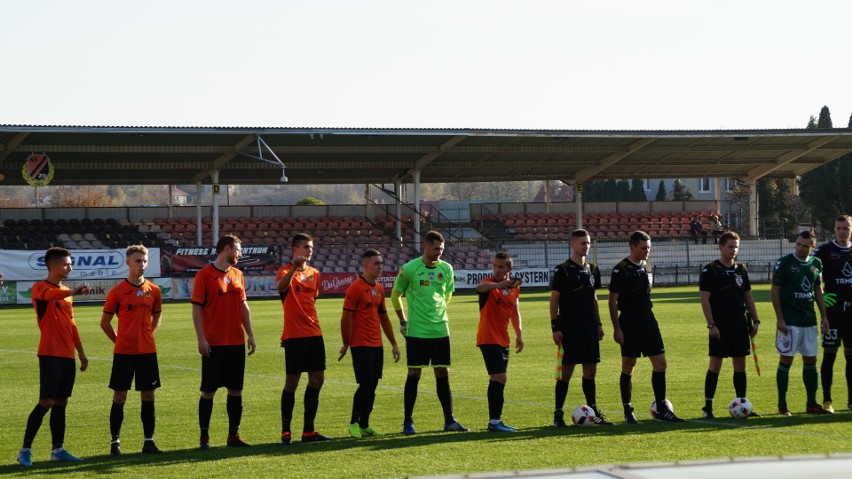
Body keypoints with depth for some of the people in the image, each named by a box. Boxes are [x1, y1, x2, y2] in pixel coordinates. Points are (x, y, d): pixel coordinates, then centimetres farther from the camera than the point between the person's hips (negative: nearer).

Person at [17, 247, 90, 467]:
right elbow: (50, 295, -34)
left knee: (61, 402, 9)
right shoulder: (40, 288, -8)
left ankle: (58, 449, 14)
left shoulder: (66, 292, 16)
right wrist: (73, 292, -52)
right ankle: (25, 449, -4)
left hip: (67, 355, 7)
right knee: (46, 402, -10)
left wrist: (81, 351, 21)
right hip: (50, 354, -7)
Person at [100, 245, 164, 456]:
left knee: (148, 395, 4)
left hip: (147, 351, 3)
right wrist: (119, 340, 4)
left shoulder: (153, 290, 5)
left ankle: (149, 441, 11)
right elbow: (105, 322, 2)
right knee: (119, 396, 1)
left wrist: (146, 336, 10)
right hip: (123, 352, -3)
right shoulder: (117, 291, -5)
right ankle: (115, 441, 8)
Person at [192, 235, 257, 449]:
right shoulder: (205, 275, -6)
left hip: (237, 342, 6)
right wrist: (201, 339, -14)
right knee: (208, 391, -1)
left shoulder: (237, 274, 12)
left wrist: (250, 334, 11)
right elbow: (196, 308, -8)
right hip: (213, 343, -6)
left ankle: (233, 435, 14)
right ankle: (204, 437, 6)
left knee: (236, 389, 7)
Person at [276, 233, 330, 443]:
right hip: (294, 336, -7)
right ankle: (285, 432, 3)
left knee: (317, 380, 7)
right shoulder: (286, 271, -7)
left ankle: (309, 431, 15)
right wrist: (294, 268, -45)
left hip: (314, 334, 7)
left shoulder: (314, 273, 14)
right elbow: (281, 286, -31)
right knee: (292, 382, -4)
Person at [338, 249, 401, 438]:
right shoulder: (356, 287, -10)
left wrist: (393, 343, 20)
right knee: (366, 383, -10)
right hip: (361, 345, -7)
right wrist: (346, 344, -9)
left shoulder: (379, 288, 14)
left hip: (376, 344, 7)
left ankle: (364, 425, 13)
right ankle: (354, 423, 2)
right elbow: (346, 317, -10)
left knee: (372, 385, 6)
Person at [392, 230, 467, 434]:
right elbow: (395, 295, 5)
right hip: (416, 331, -4)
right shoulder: (409, 268, -6)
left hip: (440, 330, 4)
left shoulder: (446, 268, 5)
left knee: (443, 374, 5)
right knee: (414, 374, -2)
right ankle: (408, 422, 6)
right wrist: (403, 320, 6)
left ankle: (449, 420, 10)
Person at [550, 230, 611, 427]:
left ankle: (594, 412, 16)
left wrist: (598, 324, 14)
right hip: (569, 325, -6)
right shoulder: (563, 270, -6)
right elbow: (554, 300, -6)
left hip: (589, 325, 6)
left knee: (590, 369, 8)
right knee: (566, 370, -5)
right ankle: (558, 415, 0)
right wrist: (555, 327, -12)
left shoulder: (592, 269, 12)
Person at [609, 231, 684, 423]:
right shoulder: (621, 269, -10)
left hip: (648, 319, 7)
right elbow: (613, 301, -10)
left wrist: (648, 318, 18)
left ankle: (662, 410, 9)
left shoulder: (646, 266, 11)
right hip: (629, 321, -7)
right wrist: (617, 328, -14)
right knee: (628, 366, -1)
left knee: (660, 363, 3)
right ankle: (628, 411, 8)